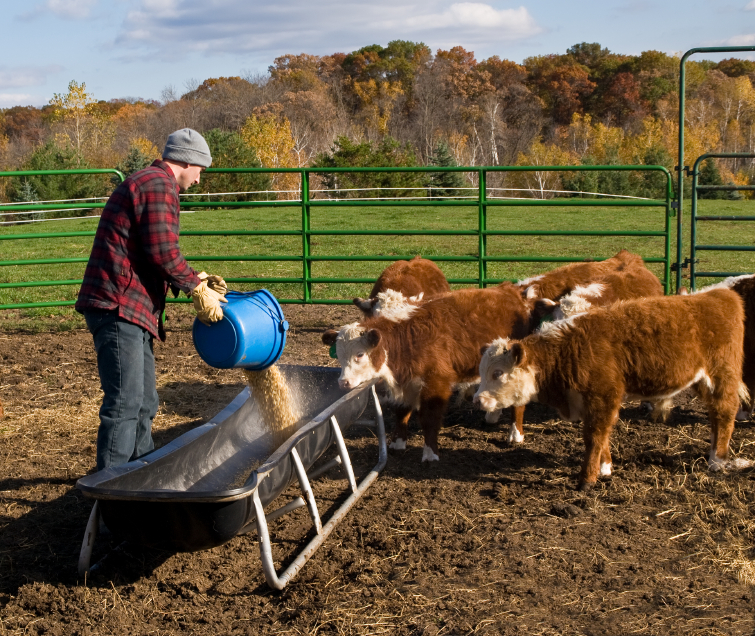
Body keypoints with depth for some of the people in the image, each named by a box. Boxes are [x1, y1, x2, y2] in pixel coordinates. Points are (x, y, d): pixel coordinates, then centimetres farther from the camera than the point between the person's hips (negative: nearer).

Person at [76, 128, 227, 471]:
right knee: (125, 401, -12)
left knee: (144, 401, 17)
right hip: (118, 307, -11)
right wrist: (197, 288, -8)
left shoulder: (145, 183, 24)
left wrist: (198, 280, 17)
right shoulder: (159, 186, -11)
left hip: (131, 309, 11)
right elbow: (164, 252, -19)